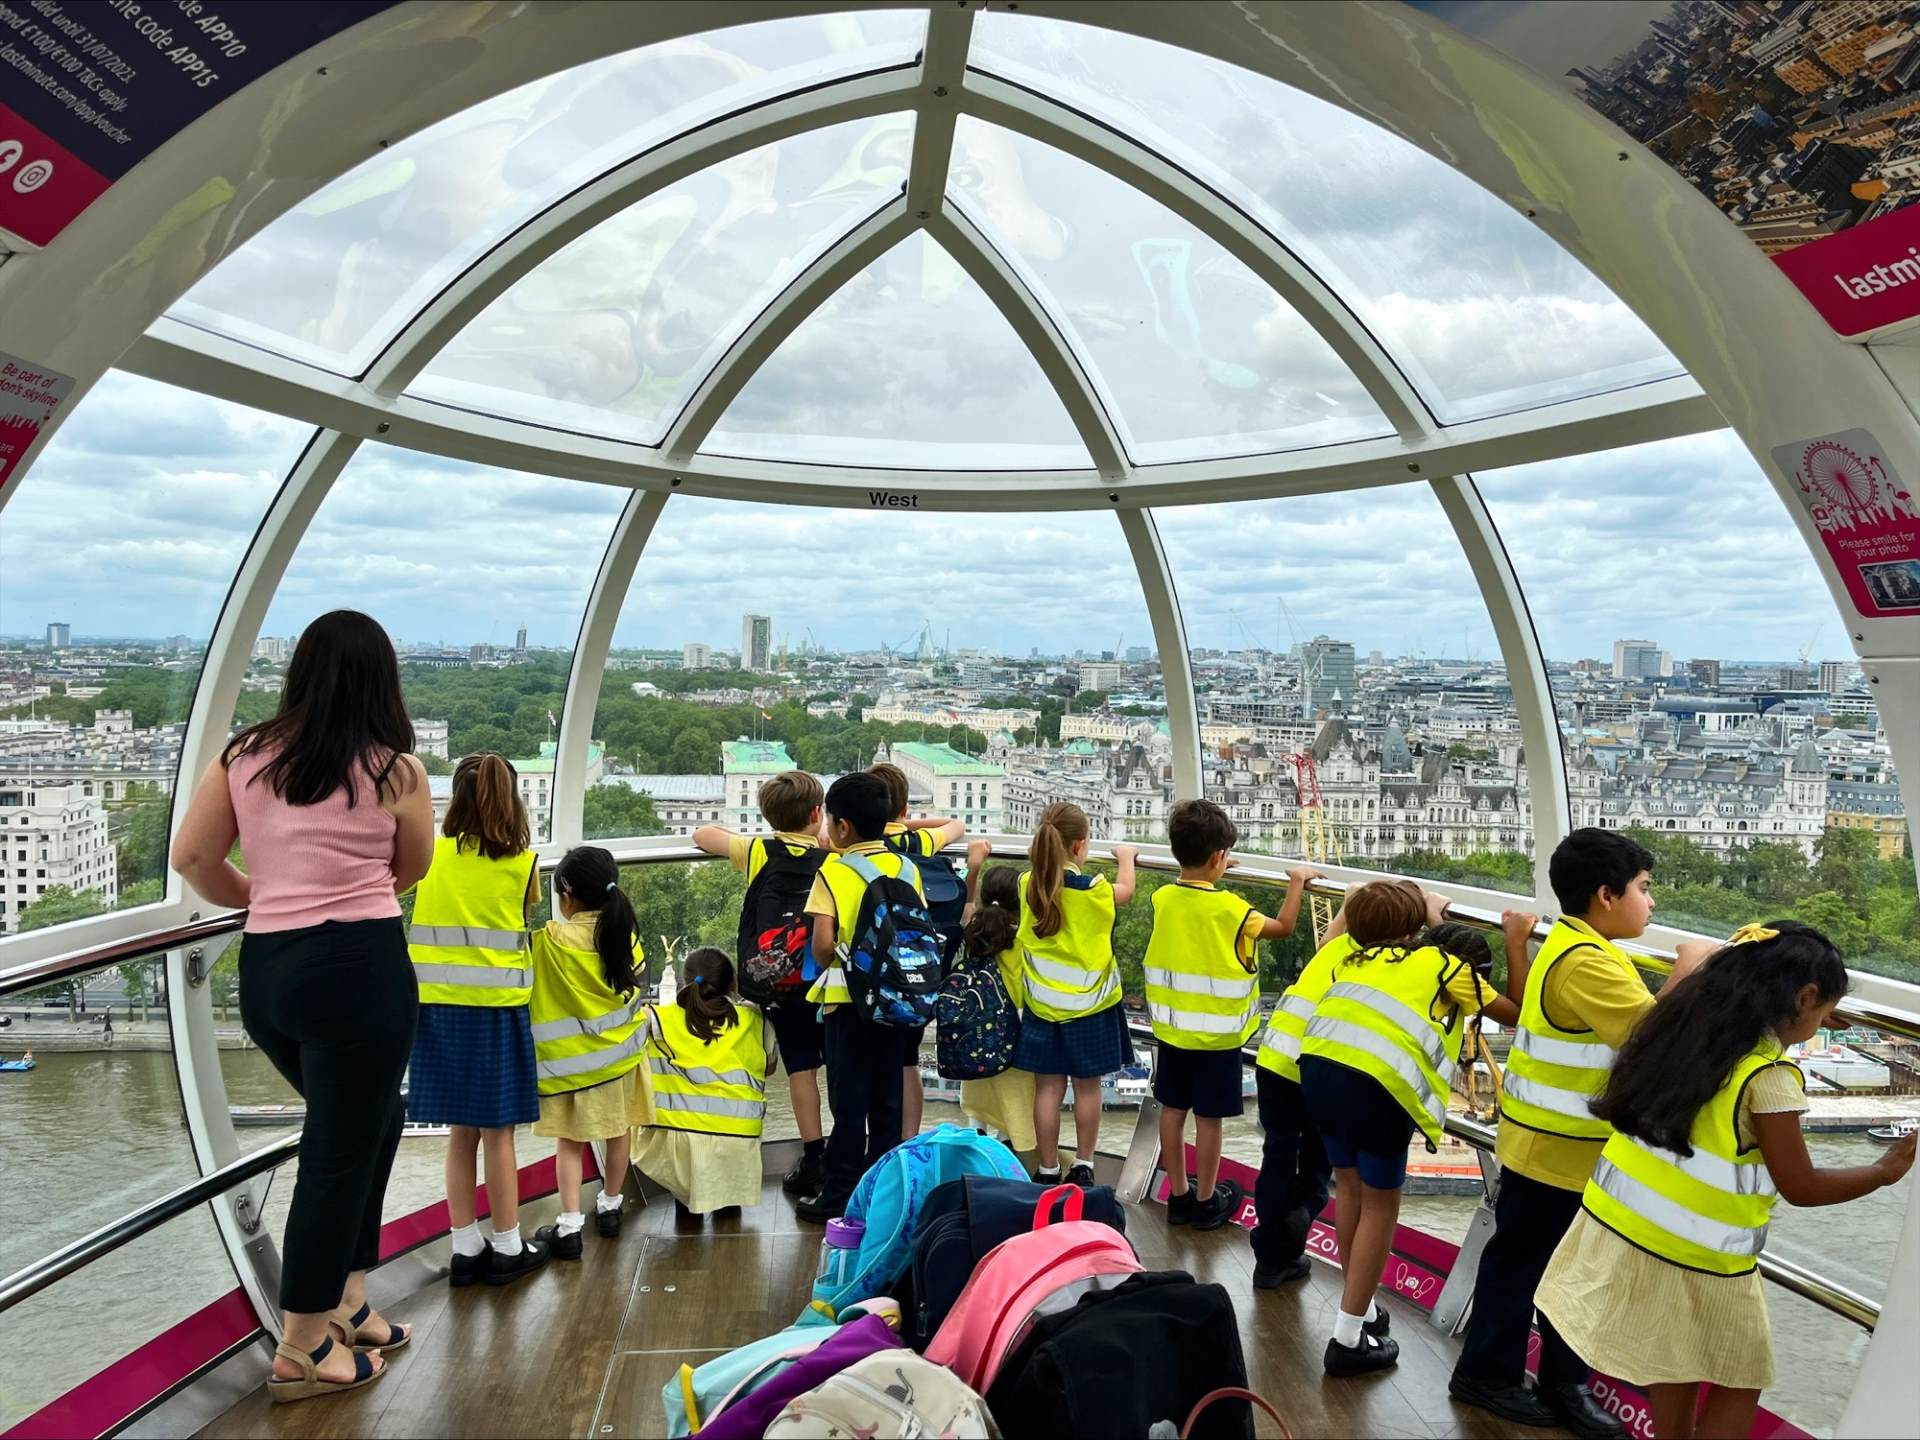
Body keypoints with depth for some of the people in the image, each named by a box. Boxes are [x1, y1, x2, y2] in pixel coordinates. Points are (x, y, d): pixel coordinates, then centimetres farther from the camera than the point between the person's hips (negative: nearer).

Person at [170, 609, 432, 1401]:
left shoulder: (242, 756, 6)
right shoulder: (395, 770, -4)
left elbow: (192, 857, 6)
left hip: (266, 968, 6)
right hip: (359, 965, -6)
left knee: (367, 1122, 24)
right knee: (339, 1152, 7)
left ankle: (345, 1304, 31)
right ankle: (301, 1351, 19)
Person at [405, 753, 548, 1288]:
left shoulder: (433, 854, -1)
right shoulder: (523, 862, -5)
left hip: (440, 1005, 2)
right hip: (496, 1007, -2)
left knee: (461, 1133, 11)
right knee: (498, 1132, 7)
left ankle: (466, 1248, 20)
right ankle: (506, 1249, 16)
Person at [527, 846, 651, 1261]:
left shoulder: (552, 939, -18)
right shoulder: (623, 934, -4)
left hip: (574, 1056, -4)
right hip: (620, 1048, 4)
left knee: (570, 1140, 5)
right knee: (619, 1129, 17)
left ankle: (569, 1226, -1)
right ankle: (609, 1207, 29)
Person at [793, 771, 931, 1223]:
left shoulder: (834, 872, -12)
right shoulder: (907, 868, 3)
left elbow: (823, 945, -19)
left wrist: (831, 965, 0)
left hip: (849, 1000, -5)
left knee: (849, 1101, 3)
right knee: (887, 1099, 13)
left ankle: (840, 1197, 11)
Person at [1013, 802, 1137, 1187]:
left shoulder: (1028, 884, -7)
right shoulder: (1093, 890, -15)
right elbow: (1125, 891, 6)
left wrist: (1041, 853, 30)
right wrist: (1125, 857, 22)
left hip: (1042, 1006, 3)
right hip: (1089, 1005, -2)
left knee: (1048, 1088, 7)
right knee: (1087, 1086, 11)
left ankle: (1048, 1170, 14)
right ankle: (1083, 1166, 20)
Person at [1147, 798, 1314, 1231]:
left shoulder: (1162, 898, -5)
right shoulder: (1229, 908, -19)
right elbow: (1283, 927, -5)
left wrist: (1208, 871, 27)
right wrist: (1297, 883, 6)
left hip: (1170, 1027, 5)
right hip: (1216, 1032, -5)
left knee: (1173, 1109, 14)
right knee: (1209, 1117, 8)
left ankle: (1178, 1196, 26)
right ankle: (1205, 1202, 22)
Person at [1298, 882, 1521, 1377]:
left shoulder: (1355, 959, 28)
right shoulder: (1445, 963, 17)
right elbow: (1514, 1013, 25)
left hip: (1319, 1067, 5)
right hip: (1375, 1084, -5)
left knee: (1349, 1185, 27)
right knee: (1379, 1205, 12)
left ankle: (1358, 1304, 40)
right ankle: (1348, 1339, 15)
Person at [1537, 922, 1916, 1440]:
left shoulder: (1685, 1024, 0)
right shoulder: (1769, 1076, -20)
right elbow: (1801, 1187, -12)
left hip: (1626, 1221, 7)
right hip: (1695, 1254, -7)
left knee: (1674, 1362, 23)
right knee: (1740, 1380, 14)